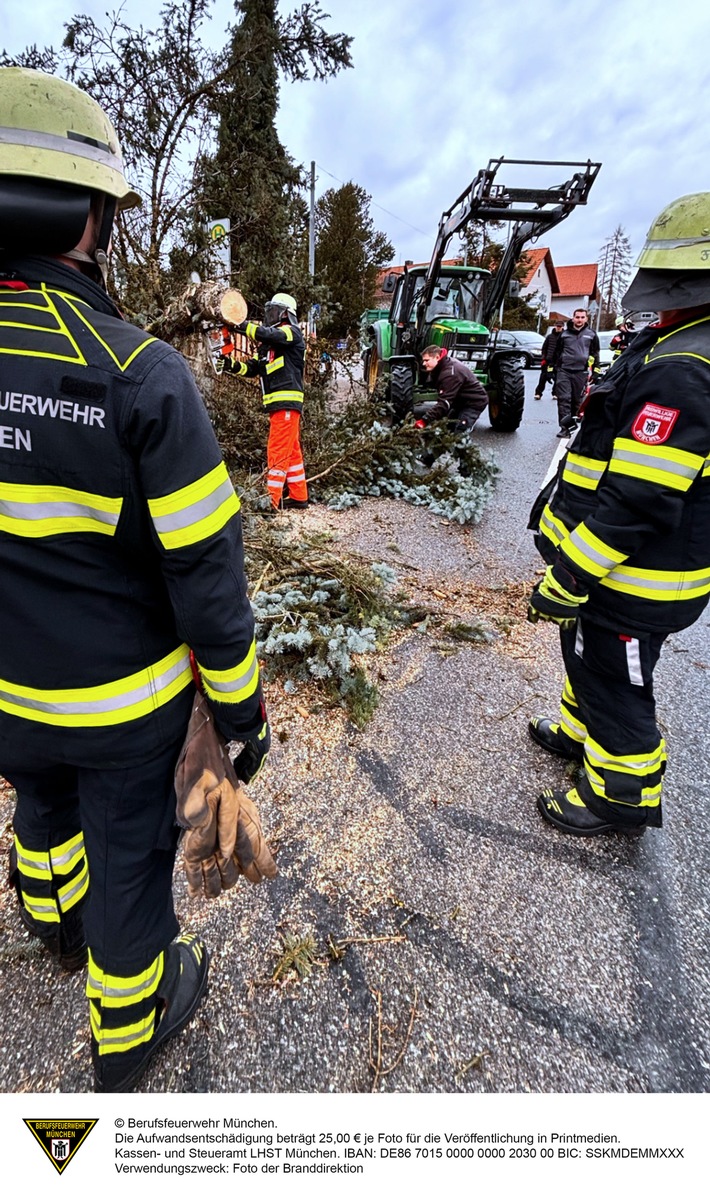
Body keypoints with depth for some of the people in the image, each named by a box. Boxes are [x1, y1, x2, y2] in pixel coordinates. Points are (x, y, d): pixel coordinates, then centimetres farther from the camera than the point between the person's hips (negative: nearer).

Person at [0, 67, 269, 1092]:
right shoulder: (141, 373, -22)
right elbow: (204, 572, -22)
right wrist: (240, 700, -7)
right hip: (123, 698, -4)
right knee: (129, 852, 18)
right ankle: (130, 1031, 47)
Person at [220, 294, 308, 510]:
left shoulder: (291, 332, -1)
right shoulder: (268, 344, 22)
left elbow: (268, 334, -21)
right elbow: (252, 369, 14)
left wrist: (242, 325, -19)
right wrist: (234, 365, -3)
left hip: (287, 402, -9)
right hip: (278, 403, 9)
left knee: (278, 451, -11)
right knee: (291, 451, 11)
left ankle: (272, 499, -9)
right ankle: (299, 497, 18)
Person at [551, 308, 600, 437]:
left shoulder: (591, 335, 9)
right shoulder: (564, 333, 10)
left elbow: (595, 354, 11)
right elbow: (557, 352, 17)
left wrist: (596, 372, 5)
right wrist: (555, 368, 13)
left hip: (581, 373, 1)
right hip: (564, 371, -1)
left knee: (577, 400, 7)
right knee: (563, 399, -12)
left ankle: (573, 423, 20)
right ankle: (565, 427, -15)